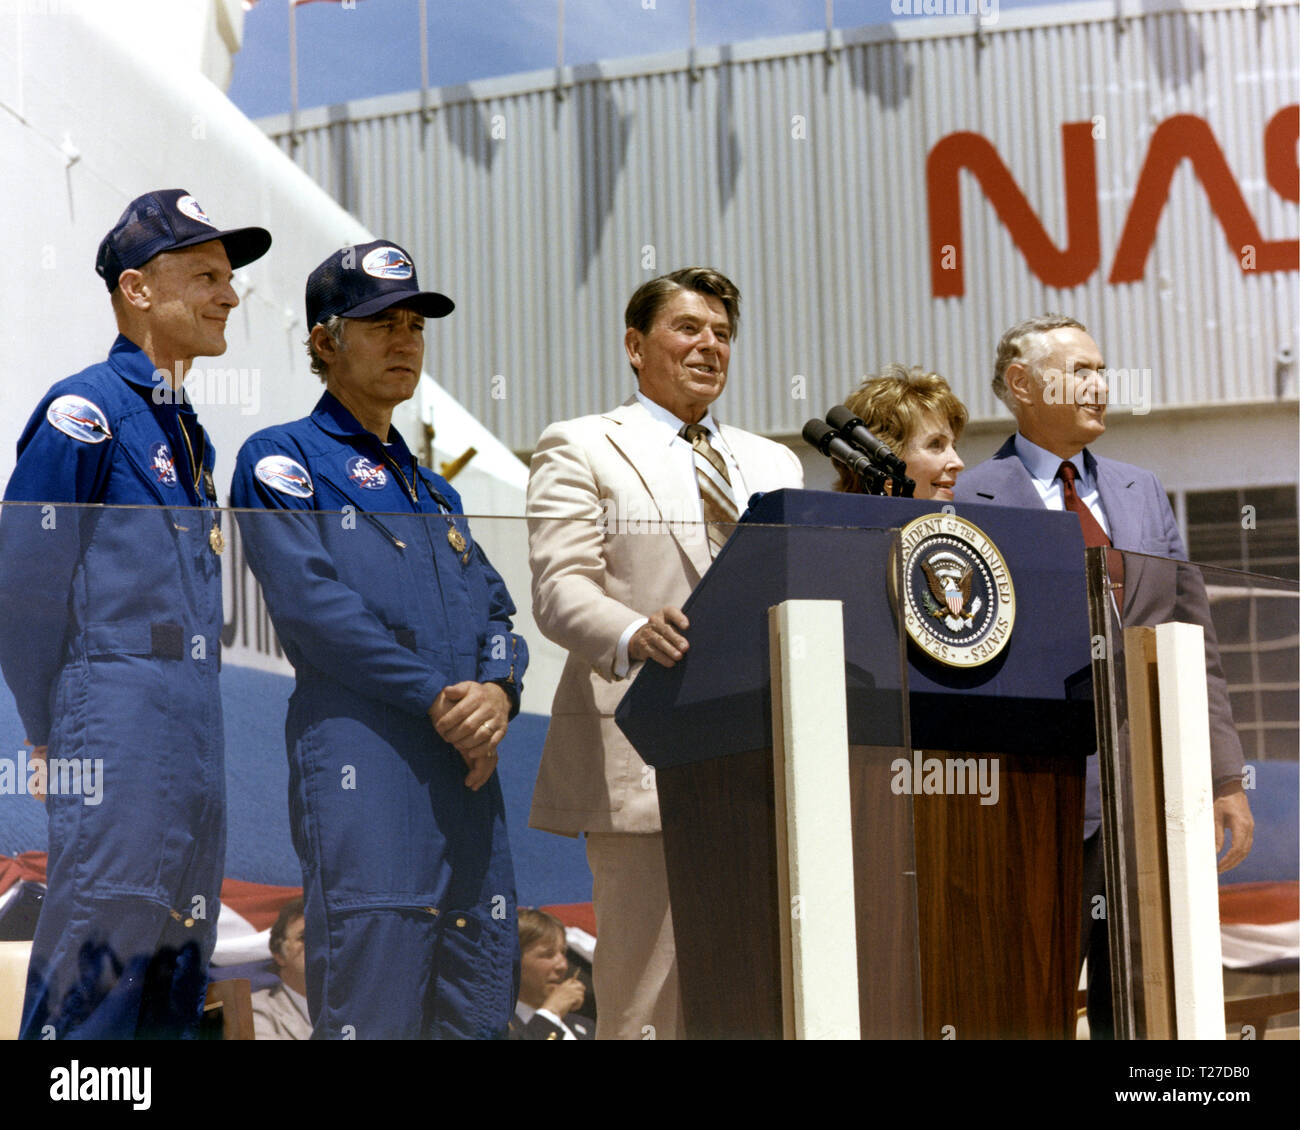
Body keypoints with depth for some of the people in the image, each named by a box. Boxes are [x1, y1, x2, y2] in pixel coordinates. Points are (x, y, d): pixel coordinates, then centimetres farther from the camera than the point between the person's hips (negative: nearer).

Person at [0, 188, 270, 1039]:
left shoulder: (188, 432, 18)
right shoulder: (86, 410, -8)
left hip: (196, 735, 9)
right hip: (117, 722, -8)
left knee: (178, 982, 11)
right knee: (97, 962, -9)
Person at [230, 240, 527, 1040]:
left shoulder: (433, 491, 28)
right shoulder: (283, 460, 5)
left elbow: (495, 613, 19)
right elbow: (310, 600, -9)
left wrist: (498, 690, -5)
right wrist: (438, 698, -13)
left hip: (466, 766, 7)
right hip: (364, 759, -7)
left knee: (480, 1011, 4)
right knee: (372, 1011, -13)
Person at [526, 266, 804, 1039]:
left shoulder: (774, 465, 24)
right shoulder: (582, 449, 7)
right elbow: (561, 589, -6)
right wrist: (633, 636, -27)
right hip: (645, 761, -5)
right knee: (650, 1006, -7)